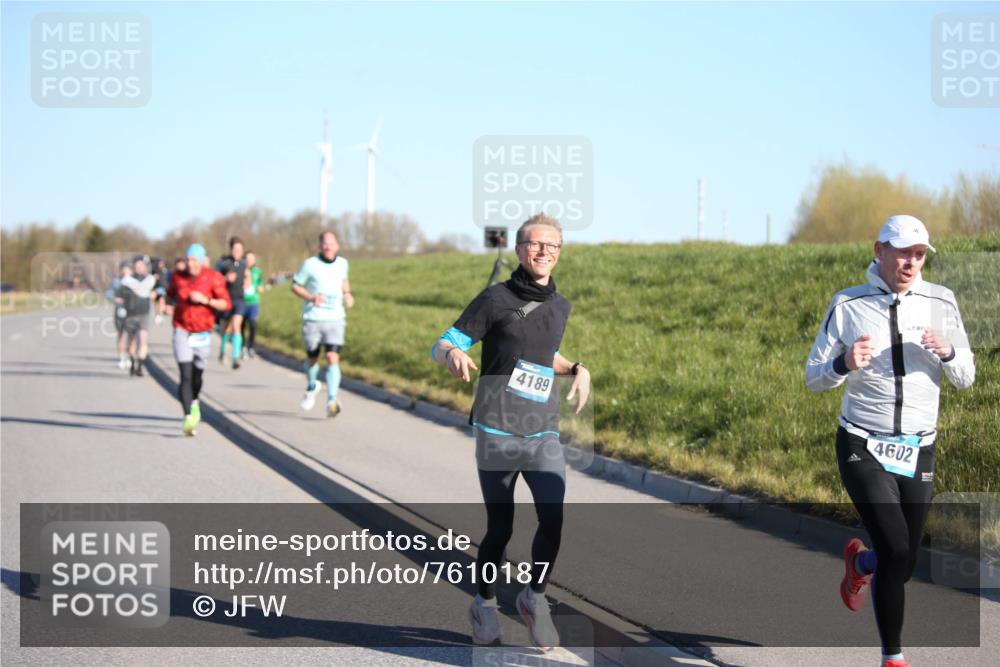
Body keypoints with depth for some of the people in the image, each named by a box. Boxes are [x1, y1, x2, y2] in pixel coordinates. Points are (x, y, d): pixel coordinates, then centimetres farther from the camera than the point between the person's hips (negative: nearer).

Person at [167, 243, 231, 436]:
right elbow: (171, 293, 22)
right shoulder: (178, 276, -1)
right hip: (182, 332, 0)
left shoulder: (213, 278, -9)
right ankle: (188, 418, -19)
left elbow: (226, 304, -14)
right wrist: (176, 305, 9)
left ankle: (194, 402, 46)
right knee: (185, 375, -14)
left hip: (202, 333, 0)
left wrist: (205, 300, -24)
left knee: (197, 376, 13)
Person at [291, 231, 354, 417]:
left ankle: (332, 400, -20)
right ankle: (311, 387, 42)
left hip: (335, 319, 1)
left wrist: (347, 294, 6)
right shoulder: (310, 264, -7)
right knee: (312, 359, 12)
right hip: (313, 319, -1)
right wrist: (311, 297, -17)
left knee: (333, 358, -15)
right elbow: (295, 285, 0)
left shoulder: (342, 263, 5)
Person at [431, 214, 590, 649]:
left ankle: (534, 597, 8)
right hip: (497, 433, -3)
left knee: (553, 520, -15)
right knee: (500, 529, 2)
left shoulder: (560, 307, 13)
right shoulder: (495, 299, -3)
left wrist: (577, 369, 13)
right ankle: (485, 605, 26)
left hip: (544, 434, 4)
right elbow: (441, 347, -3)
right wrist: (453, 356, -26)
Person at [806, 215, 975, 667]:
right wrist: (845, 364, -21)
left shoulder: (941, 303, 2)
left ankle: (859, 562, 45)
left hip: (918, 451, 3)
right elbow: (814, 378, 1)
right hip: (863, 447, -3)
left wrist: (947, 353, -16)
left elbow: (965, 378, 6)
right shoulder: (848, 305, -3)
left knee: (902, 564, 8)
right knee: (895, 550, -18)